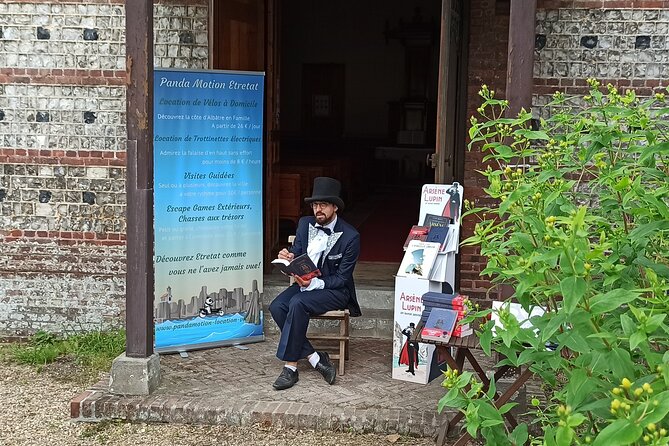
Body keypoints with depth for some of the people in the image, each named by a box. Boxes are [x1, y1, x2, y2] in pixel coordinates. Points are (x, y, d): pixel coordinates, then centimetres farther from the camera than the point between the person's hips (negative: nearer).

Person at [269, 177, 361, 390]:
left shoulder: (350, 237, -14)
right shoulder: (305, 223, 4)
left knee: (298, 303, -33)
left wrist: (314, 283, -27)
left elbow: (341, 279, -13)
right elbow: (297, 251, 13)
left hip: (334, 290, -6)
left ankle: (290, 367, -24)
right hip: (305, 282, 6)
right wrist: (288, 255, -13)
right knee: (277, 307, -22)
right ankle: (316, 359, -18)